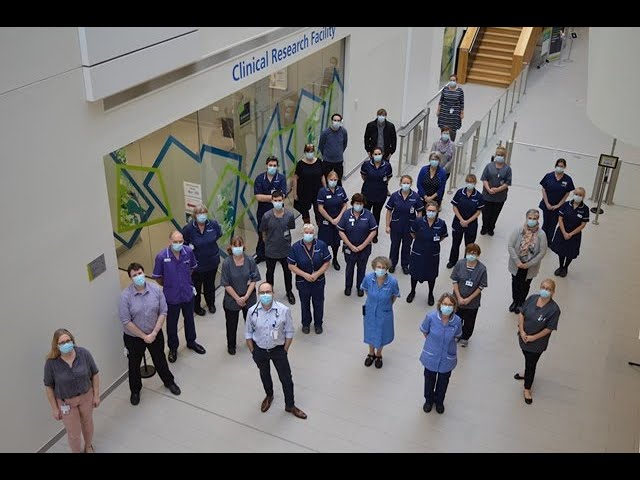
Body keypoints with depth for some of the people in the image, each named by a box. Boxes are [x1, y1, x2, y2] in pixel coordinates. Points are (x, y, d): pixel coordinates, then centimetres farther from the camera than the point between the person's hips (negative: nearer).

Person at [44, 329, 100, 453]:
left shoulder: (84, 353, -18)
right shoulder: (51, 362, -22)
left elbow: (95, 374, -6)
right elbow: (49, 386, -11)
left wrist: (96, 395, -3)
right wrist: (54, 408, -7)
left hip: (86, 396, 2)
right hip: (65, 402, -2)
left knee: (87, 423, 24)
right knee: (73, 433, 10)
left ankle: (88, 447, 52)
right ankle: (77, 451, 39)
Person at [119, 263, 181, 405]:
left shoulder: (156, 289, -14)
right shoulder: (125, 296, -21)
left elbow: (163, 312, -9)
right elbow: (126, 321, -19)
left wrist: (154, 333, -15)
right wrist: (144, 336, -15)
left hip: (155, 334, 2)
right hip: (134, 337, -2)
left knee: (160, 360, 22)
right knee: (134, 364, 18)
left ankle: (169, 382, 47)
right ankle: (135, 391, 42)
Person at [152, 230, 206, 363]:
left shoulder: (188, 252, -15)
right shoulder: (161, 256, -24)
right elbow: (157, 277, -8)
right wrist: (168, 285, 4)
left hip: (187, 294, 3)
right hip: (171, 296, -3)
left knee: (189, 319, 23)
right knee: (172, 323, 15)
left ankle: (191, 342, 47)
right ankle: (173, 348, 37)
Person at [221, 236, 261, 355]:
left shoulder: (250, 260, -14)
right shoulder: (227, 263, -18)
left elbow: (254, 280, -9)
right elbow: (226, 284, -13)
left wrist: (246, 296, -16)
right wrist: (237, 299, -13)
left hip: (249, 298, 1)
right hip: (232, 299, -1)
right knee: (231, 324, 16)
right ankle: (231, 345, 38)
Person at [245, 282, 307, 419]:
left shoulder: (284, 310, -22)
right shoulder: (253, 311, -17)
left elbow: (289, 332, -9)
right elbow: (248, 333, -3)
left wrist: (285, 350, -6)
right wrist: (252, 351, 0)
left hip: (278, 350, -1)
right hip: (259, 350, 2)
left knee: (286, 378, 10)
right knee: (264, 375, 25)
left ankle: (290, 405, 33)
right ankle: (269, 396, 54)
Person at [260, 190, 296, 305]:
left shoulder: (289, 215, -17)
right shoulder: (267, 216, -20)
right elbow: (263, 232, -4)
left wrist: (285, 240, 7)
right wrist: (269, 243, 6)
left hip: (285, 250, 1)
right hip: (271, 251, -1)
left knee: (287, 272, 20)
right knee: (270, 272, 19)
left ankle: (289, 292, 43)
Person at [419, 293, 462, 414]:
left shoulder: (457, 321, -22)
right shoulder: (431, 317, -26)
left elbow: (456, 336, -1)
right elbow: (424, 331, -5)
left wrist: (446, 342, 2)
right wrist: (433, 342, 4)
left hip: (447, 358, 1)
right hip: (431, 357, -1)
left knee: (443, 381, 23)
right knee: (429, 380, 23)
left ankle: (439, 401, 52)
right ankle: (428, 400, 51)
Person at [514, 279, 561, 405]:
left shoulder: (554, 309, -25)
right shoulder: (532, 298, -12)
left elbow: (549, 328, -18)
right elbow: (521, 314, -4)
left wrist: (533, 337, -17)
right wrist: (522, 331, -12)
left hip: (537, 343, -4)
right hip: (524, 336, 4)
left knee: (531, 364, 10)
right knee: (528, 359, 28)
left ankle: (527, 390, 29)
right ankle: (527, 374, 57)